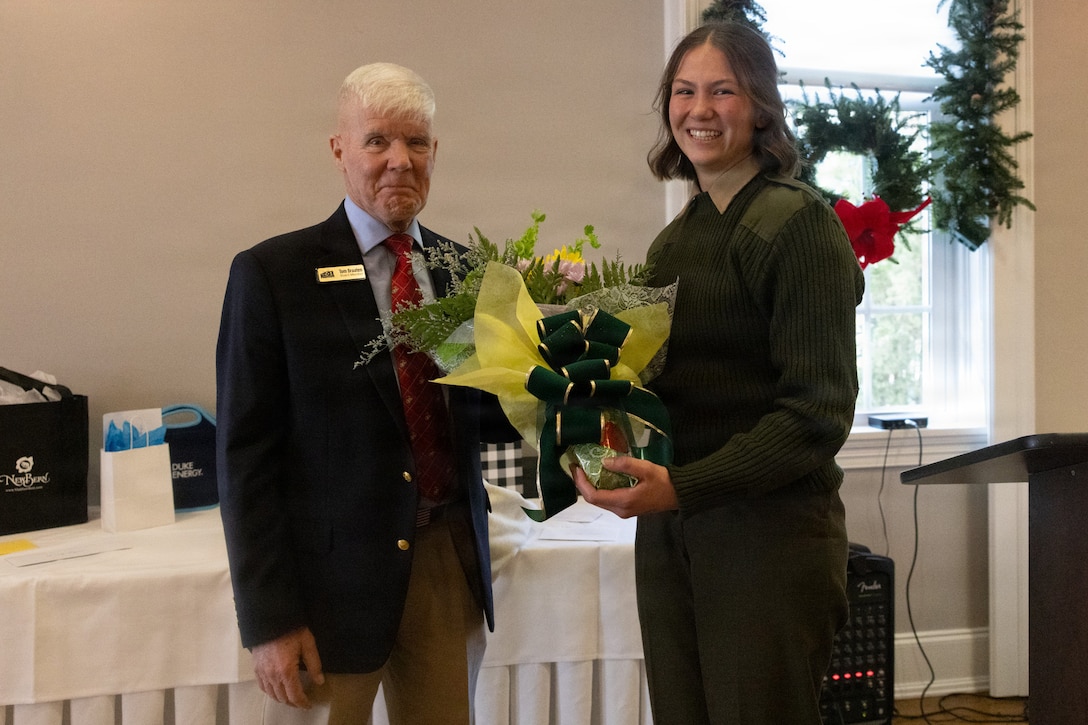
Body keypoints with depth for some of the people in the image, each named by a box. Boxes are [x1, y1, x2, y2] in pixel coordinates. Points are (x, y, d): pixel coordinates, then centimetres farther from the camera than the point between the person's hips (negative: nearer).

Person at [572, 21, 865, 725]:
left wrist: (682, 486, -22)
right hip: (667, 532, 7)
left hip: (769, 530, -6)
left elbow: (818, 411, -15)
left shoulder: (797, 220, -10)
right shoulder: (673, 240, 12)